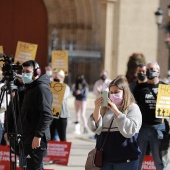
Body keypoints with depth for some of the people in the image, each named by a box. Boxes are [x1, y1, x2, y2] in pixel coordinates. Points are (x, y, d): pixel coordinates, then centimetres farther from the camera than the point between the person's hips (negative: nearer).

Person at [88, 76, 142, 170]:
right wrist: (97, 108, -12)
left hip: (125, 159, -4)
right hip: (105, 157, 4)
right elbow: (96, 128, 0)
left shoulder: (132, 108, -2)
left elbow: (129, 131, -16)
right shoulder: (105, 108, 9)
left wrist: (116, 111, -18)